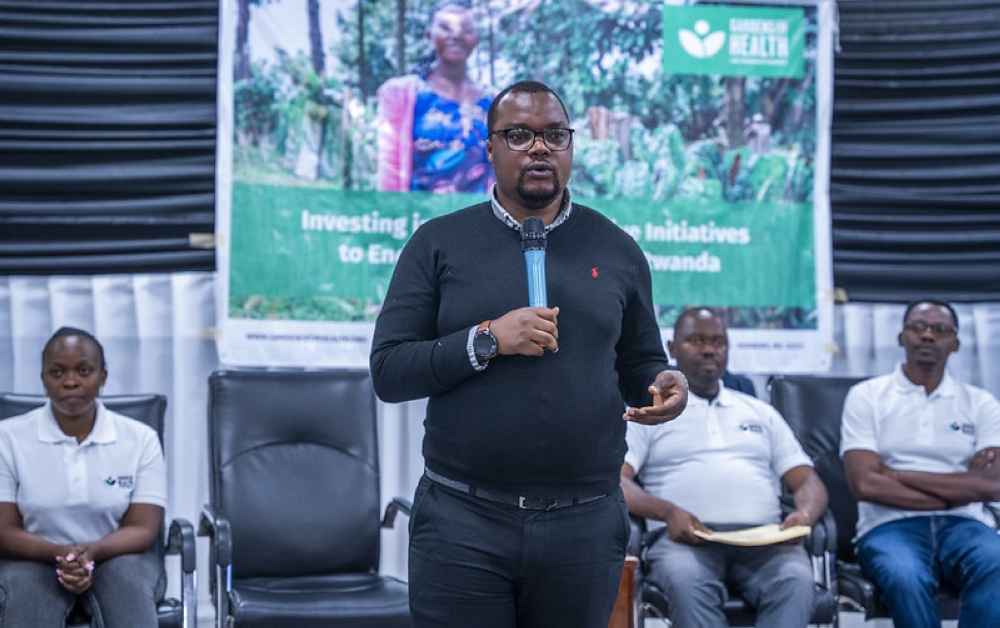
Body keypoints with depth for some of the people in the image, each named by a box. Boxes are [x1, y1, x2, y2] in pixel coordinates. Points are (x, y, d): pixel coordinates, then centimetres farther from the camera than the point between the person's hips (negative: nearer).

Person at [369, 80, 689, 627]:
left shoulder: (615, 249, 10)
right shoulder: (439, 244, 4)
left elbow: (638, 363, 16)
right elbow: (387, 371, -1)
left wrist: (665, 385, -7)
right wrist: (487, 341, -14)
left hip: (585, 525, 2)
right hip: (462, 520, -2)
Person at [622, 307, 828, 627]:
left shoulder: (761, 413, 28)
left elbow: (809, 483, 22)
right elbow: (615, 481, 4)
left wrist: (804, 515, -3)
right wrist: (667, 511, -16)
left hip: (763, 538, 3)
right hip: (686, 537, -2)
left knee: (795, 580, -33)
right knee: (686, 580, -39)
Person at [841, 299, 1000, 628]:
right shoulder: (866, 396, 8)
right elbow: (865, 484, -5)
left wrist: (897, 474, -5)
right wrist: (958, 488, -2)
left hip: (965, 525, 2)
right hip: (891, 525, -2)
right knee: (907, 579, -38)